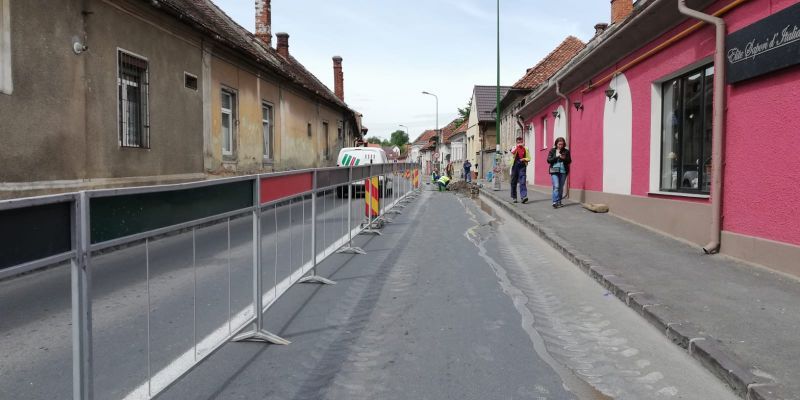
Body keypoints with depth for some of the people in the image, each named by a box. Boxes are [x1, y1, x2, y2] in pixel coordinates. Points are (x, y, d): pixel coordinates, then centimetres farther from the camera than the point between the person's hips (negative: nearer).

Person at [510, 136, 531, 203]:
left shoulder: (525, 149, 11)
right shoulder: (514, 148, 7)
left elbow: (529, 159, 12)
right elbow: (512, 152, -17)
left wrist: (524, 159, -7)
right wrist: (517, 146, -22)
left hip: (522, 166, -1)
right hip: (515, 166, 1)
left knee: (522, 182, -13)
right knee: (513, 182, 7)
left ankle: (524, 196, -20)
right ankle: (514, 197, 18)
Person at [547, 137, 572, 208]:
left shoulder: (566, 151, 7)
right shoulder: (552, 151, 4)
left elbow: (569, 161, 7)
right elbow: (548, 160, -1)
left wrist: (564, 158, -13)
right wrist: (556, 157, -14)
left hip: (563, 171, 2)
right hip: (554, 171, -2)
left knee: (561, 187, 6)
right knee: (556, 186, -14)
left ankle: (559, 202, 15)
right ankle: (555, 202, -16)